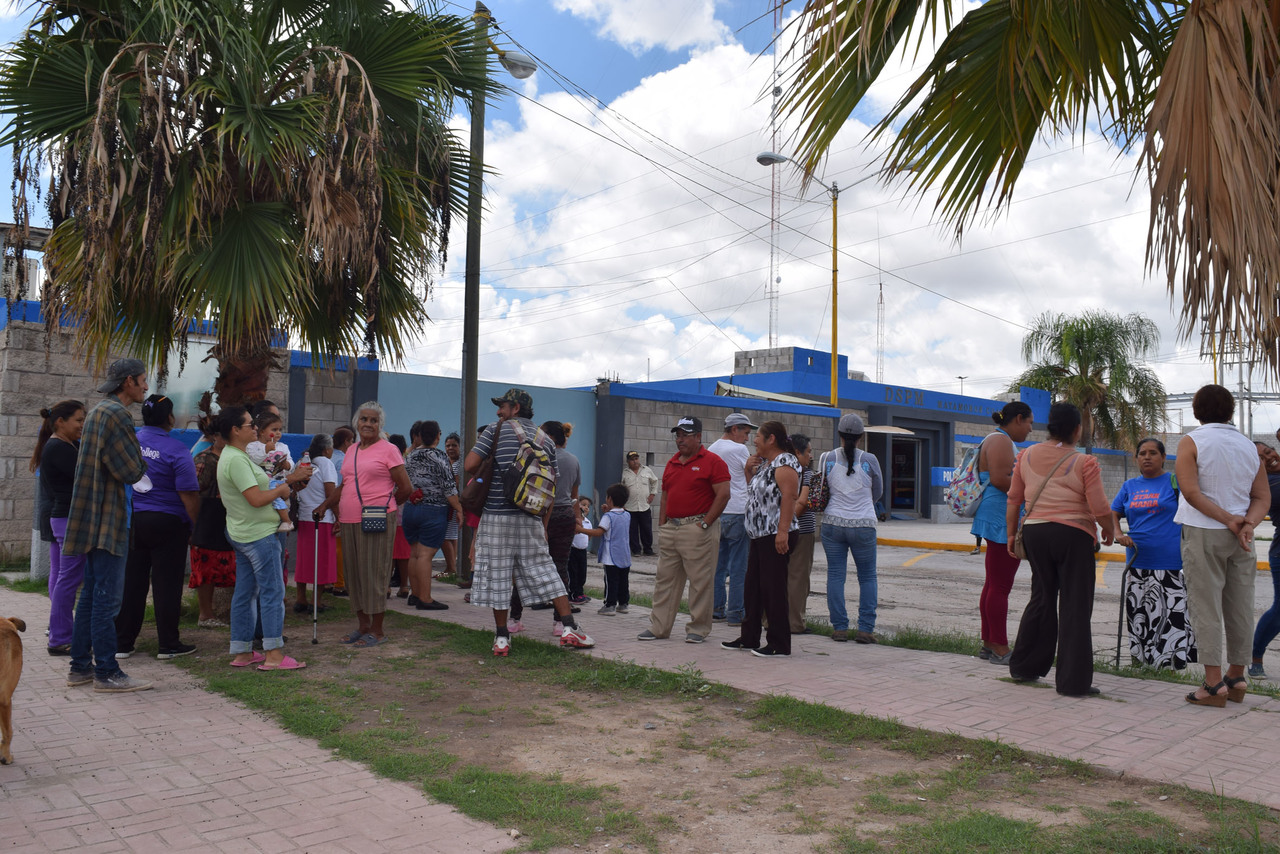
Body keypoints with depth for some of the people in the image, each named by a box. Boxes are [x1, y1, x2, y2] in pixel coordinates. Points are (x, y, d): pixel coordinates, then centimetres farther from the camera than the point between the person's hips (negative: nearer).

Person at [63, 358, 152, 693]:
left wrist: (137, 465, 8)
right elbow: (131, 471, -17)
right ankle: (106, 672, -1)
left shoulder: (97, 412, 16)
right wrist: (142, 465, 3)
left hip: (94, 517, 10)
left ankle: (80, 667, 21)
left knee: (91, 595, 14)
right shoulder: (116, 414, -15)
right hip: (108, 518, -10)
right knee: (106, 597, -6)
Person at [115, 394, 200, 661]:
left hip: (132, 521, 5)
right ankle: (168, 644, 9)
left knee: (132, 582, 11)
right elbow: (188, 494, -15)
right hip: (168, 524, -5)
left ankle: (122, 643, 17)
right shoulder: (176, 450, -12)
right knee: (166, 584, 3)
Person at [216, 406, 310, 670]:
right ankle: (274, 655, -5)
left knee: (245, 593, 12)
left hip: (243, 534, 11)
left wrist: (290, 478, 11)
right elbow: (257, 499, -23)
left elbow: (259, 487, 16)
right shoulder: (236, 460, -18)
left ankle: (242, 653, 18)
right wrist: (282, 488, -9)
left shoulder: (235, 456, 15)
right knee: (273, 592, -7)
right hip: (259, 534, -11)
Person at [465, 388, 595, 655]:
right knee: (543, 569, 9)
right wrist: (544, 524, 17)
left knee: (497, 573, 5)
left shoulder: (497, 429, 0)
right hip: (530, 518, 3)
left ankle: (501, 638, 10)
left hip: (497, 515, -3)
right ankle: (568, 627, 5)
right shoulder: (546, 440, 12)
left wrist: (479, 475, 15)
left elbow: (470, 465, -8)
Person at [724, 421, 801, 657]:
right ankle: (749, 637, 23)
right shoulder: (764, 463, 18)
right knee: (752, 587, 14)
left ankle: (779, 644, 2)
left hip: (777, 536, -10)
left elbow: (789, 497, -21)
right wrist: (749, 470, 9)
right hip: (760, 535, 10)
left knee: (773, 589, -6)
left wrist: (783, 531, -27)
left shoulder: (785, 462, -12)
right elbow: (754, 490, 27)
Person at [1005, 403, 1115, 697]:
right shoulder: (1085, 463, -9)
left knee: (1042, 598, 17)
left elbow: (1013, 499, 8)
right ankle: (1073, 682, 6)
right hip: (1073, 535, -5)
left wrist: (1011, 533, 17)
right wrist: (1109, 530, 10)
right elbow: (1099, 509, -10)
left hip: (1034, 532, 5)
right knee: (1075, 607, 3)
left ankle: (1024, 667, 22)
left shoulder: (1027, 456, 5)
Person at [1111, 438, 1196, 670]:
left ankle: (1175, 662, -1)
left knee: (1172, 609, -9)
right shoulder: (1130, 486, 13)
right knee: (1138, 611, 9)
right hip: (1137, 559, 5)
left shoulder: (1175, 481, 1)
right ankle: (1141, 658, 21)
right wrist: (1118, 534, -4)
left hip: (1169, 562, -4)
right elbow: (1113, 513, 16)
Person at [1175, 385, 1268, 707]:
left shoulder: (1191, 442, -6)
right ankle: (1237, 677, 18)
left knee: (1206, 607, -3)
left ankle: (1214, 683, -5)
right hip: (1240, 537, 5)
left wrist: (1228, 520, -12)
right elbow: (1263, 496, 4)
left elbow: (1191, 491, -16)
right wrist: (1247, 524, -9)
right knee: (1240, 607, 10)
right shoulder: (1248, 446, 10)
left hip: (1204, 533, -5)